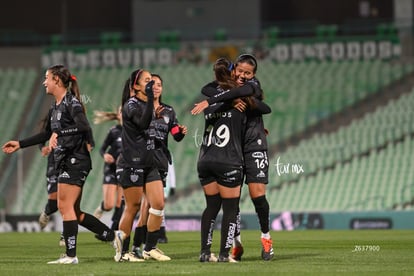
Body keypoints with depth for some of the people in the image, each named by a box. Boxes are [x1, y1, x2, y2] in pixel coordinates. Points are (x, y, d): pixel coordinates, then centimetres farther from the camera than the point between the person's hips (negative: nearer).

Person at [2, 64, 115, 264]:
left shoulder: (71, 103, -11)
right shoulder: (55, 107, 16)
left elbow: (83, 126, -27)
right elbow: (47, 134, 28)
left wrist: (59, 133, -33)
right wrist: (20, 144, 29)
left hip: (75, 160, -10)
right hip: (65, 162, 10)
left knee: (65, 207, -10)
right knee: (74, 212, 10)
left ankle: (71, 255, -8)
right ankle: (113, 236, 14)